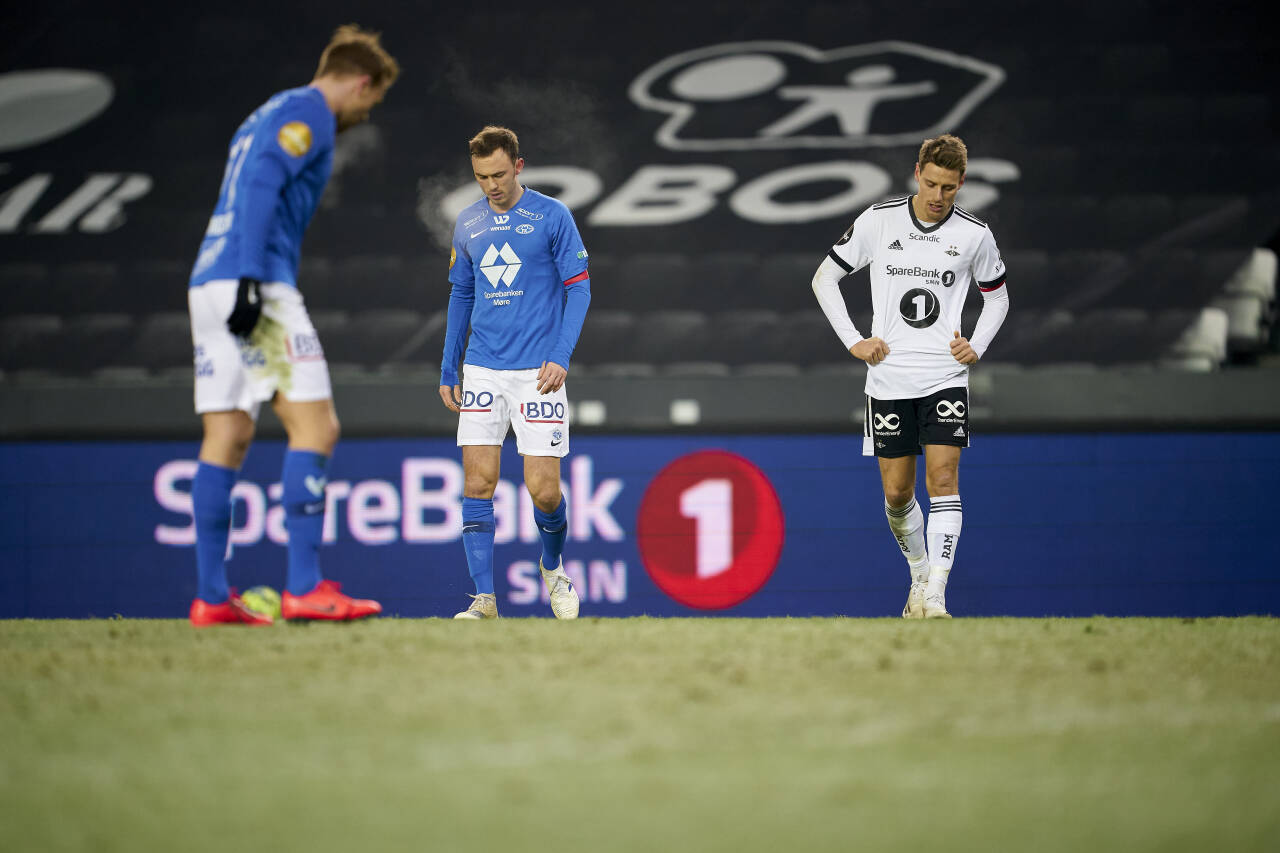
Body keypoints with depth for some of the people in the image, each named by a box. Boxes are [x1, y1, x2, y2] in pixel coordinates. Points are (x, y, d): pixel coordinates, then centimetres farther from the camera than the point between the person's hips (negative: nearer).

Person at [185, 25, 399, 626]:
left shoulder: (270, 115, 26)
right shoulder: (308, 114, -3)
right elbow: (260, 185, -16)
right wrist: (249, 278, -23)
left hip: (209, 284, 10)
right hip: (258, 285, -10)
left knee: (227, 439, 7)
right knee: (315, 426, -10)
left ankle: (211, 598, 4)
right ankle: (304, 588, -16)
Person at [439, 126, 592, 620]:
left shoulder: (551, 216, -2)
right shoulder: (468, 224, 10)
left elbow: (579, 289, -1)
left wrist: (561, 356, -12)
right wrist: (447, 370, 15)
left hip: (538, 372, -3)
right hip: (482, 370, 3)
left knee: (543, 488, -6)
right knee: (478, 481, -7)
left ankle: (553, 567, 24)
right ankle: (484, 598, -3)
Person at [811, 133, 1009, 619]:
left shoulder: (975, 235, 1)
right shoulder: (878, 222, -1)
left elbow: (996, 295, 18)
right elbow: (825, 278, 9)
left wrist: (977, 347, 3)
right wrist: (853, 341, 0)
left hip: (946, 377, -1)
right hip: (889, 379, 1)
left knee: (943, 478, -15)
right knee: (897, 493, 5)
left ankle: (932, 598, -18)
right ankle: (919, 574, 30)